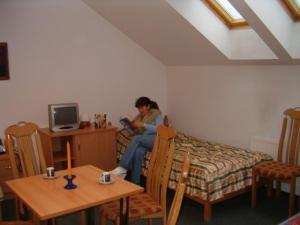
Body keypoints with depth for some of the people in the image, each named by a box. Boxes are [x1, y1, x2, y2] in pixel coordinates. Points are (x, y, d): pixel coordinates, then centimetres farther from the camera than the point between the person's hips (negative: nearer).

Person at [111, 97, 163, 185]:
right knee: (138, 152, -34)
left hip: (155, 140, -5)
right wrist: (131, 125, -1)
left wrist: (143, 125, -20)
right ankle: (135, 183, -36)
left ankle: (122, 168, -40)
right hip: (142, 142, 5)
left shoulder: (156, 115, 2)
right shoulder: (139, 116, 20)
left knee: (137, 138, -34)